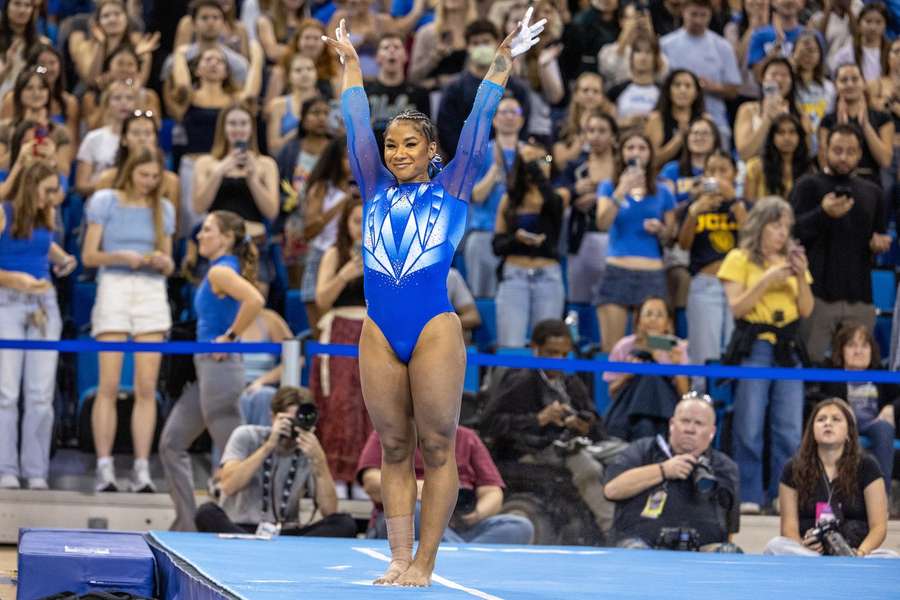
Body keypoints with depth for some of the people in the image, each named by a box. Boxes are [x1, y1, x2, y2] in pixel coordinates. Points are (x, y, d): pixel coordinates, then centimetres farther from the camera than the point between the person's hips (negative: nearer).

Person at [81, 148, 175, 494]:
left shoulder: (163, 209, 12)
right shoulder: (105, 202, 3)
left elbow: (169, 266, 15)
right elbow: (88, 256, 0)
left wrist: (162, 261, -8)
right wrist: (121, 257, -16)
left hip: (152, 293, 3)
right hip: (114, 288, -3)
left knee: (147, 388, -3)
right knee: (109, 386, -8)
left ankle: (142, 472, -4)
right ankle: (104, 471, -8)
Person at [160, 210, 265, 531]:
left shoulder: (220, 271, -14)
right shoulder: (219, 270, 14)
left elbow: (255, 300, -30)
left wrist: (229, 337, -21)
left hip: (219, 368, -11)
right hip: (205, 370, 11)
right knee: (172, 444, 11)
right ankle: (187, 524, 12)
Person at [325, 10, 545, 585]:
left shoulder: (450, 189, 7)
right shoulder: (377, 192, 14)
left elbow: (478, 123, 5)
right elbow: (357, 125, 19)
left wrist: (503, 62, 3)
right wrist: (351, 64, 23)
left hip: (435, 331, -3)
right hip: (380, 334, 3)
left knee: (437, 447, -1)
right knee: (394, 449, 6)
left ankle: (424, 563, 1)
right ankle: (399, 558, 9)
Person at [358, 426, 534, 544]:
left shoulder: (468, 439, 22)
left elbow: (493, 495, 11)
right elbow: (372, 485, -2)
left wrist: (476, 514, -13)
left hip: (462, 527, 3)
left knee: (521, 527, -24)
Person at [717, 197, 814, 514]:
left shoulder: (792, 260, 15)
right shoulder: (740, 259, 3)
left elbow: (806, 310, 11)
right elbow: (736, 307, -6)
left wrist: (801, 276, -3)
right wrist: (767, 279, -14)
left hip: (788, 347, 4)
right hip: (754, 347, -4)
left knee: (790, 428, 0)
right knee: (750, 427, -4)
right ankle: (748, 496, 0)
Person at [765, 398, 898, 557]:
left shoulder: (866, 467, 6)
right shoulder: (793, 469, 8)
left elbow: (878, 525, 1)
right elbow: (789, 525, 4)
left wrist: (861, 553, -20)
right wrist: (801, 546, -20)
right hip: (807, 553, 1)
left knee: (891, 557, -33)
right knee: (775, 546, -33)